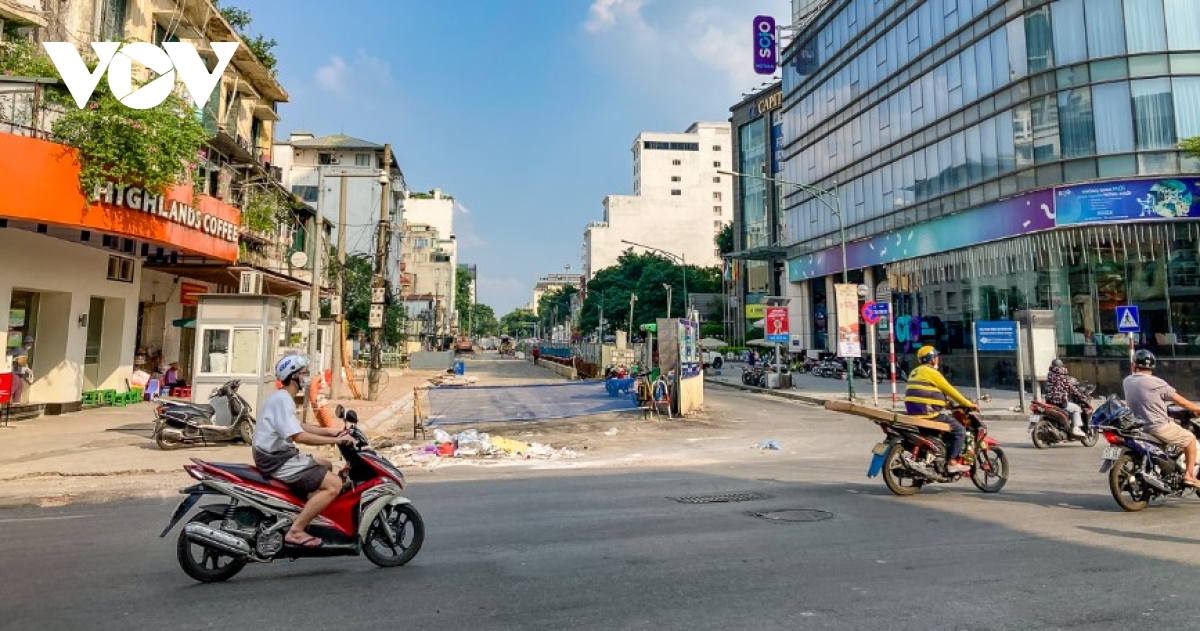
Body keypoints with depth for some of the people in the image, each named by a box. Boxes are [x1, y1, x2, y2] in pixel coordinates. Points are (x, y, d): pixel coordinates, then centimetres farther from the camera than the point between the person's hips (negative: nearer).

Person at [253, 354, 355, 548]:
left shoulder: (282, 398, 15)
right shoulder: (282, 400, -18)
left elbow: (298, 427, 23)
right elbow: (299, 436, -27)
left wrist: (330, 432, 12)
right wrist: (336, 440, -22)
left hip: (280, 455, 11)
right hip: (277, 461, -11)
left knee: (327, 466, 25)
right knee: (334, 484, -19)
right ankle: (296, 531, -18)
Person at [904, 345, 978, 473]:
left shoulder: (915, 372, 20)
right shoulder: (931, 372, -9)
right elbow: (950, 390, -7)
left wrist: (946, 402, 26)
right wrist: (968, 404, 1)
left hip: (914, 412, 10)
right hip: (928, 413, -10)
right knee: (960, 430, -4)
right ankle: (952, 462, -7)